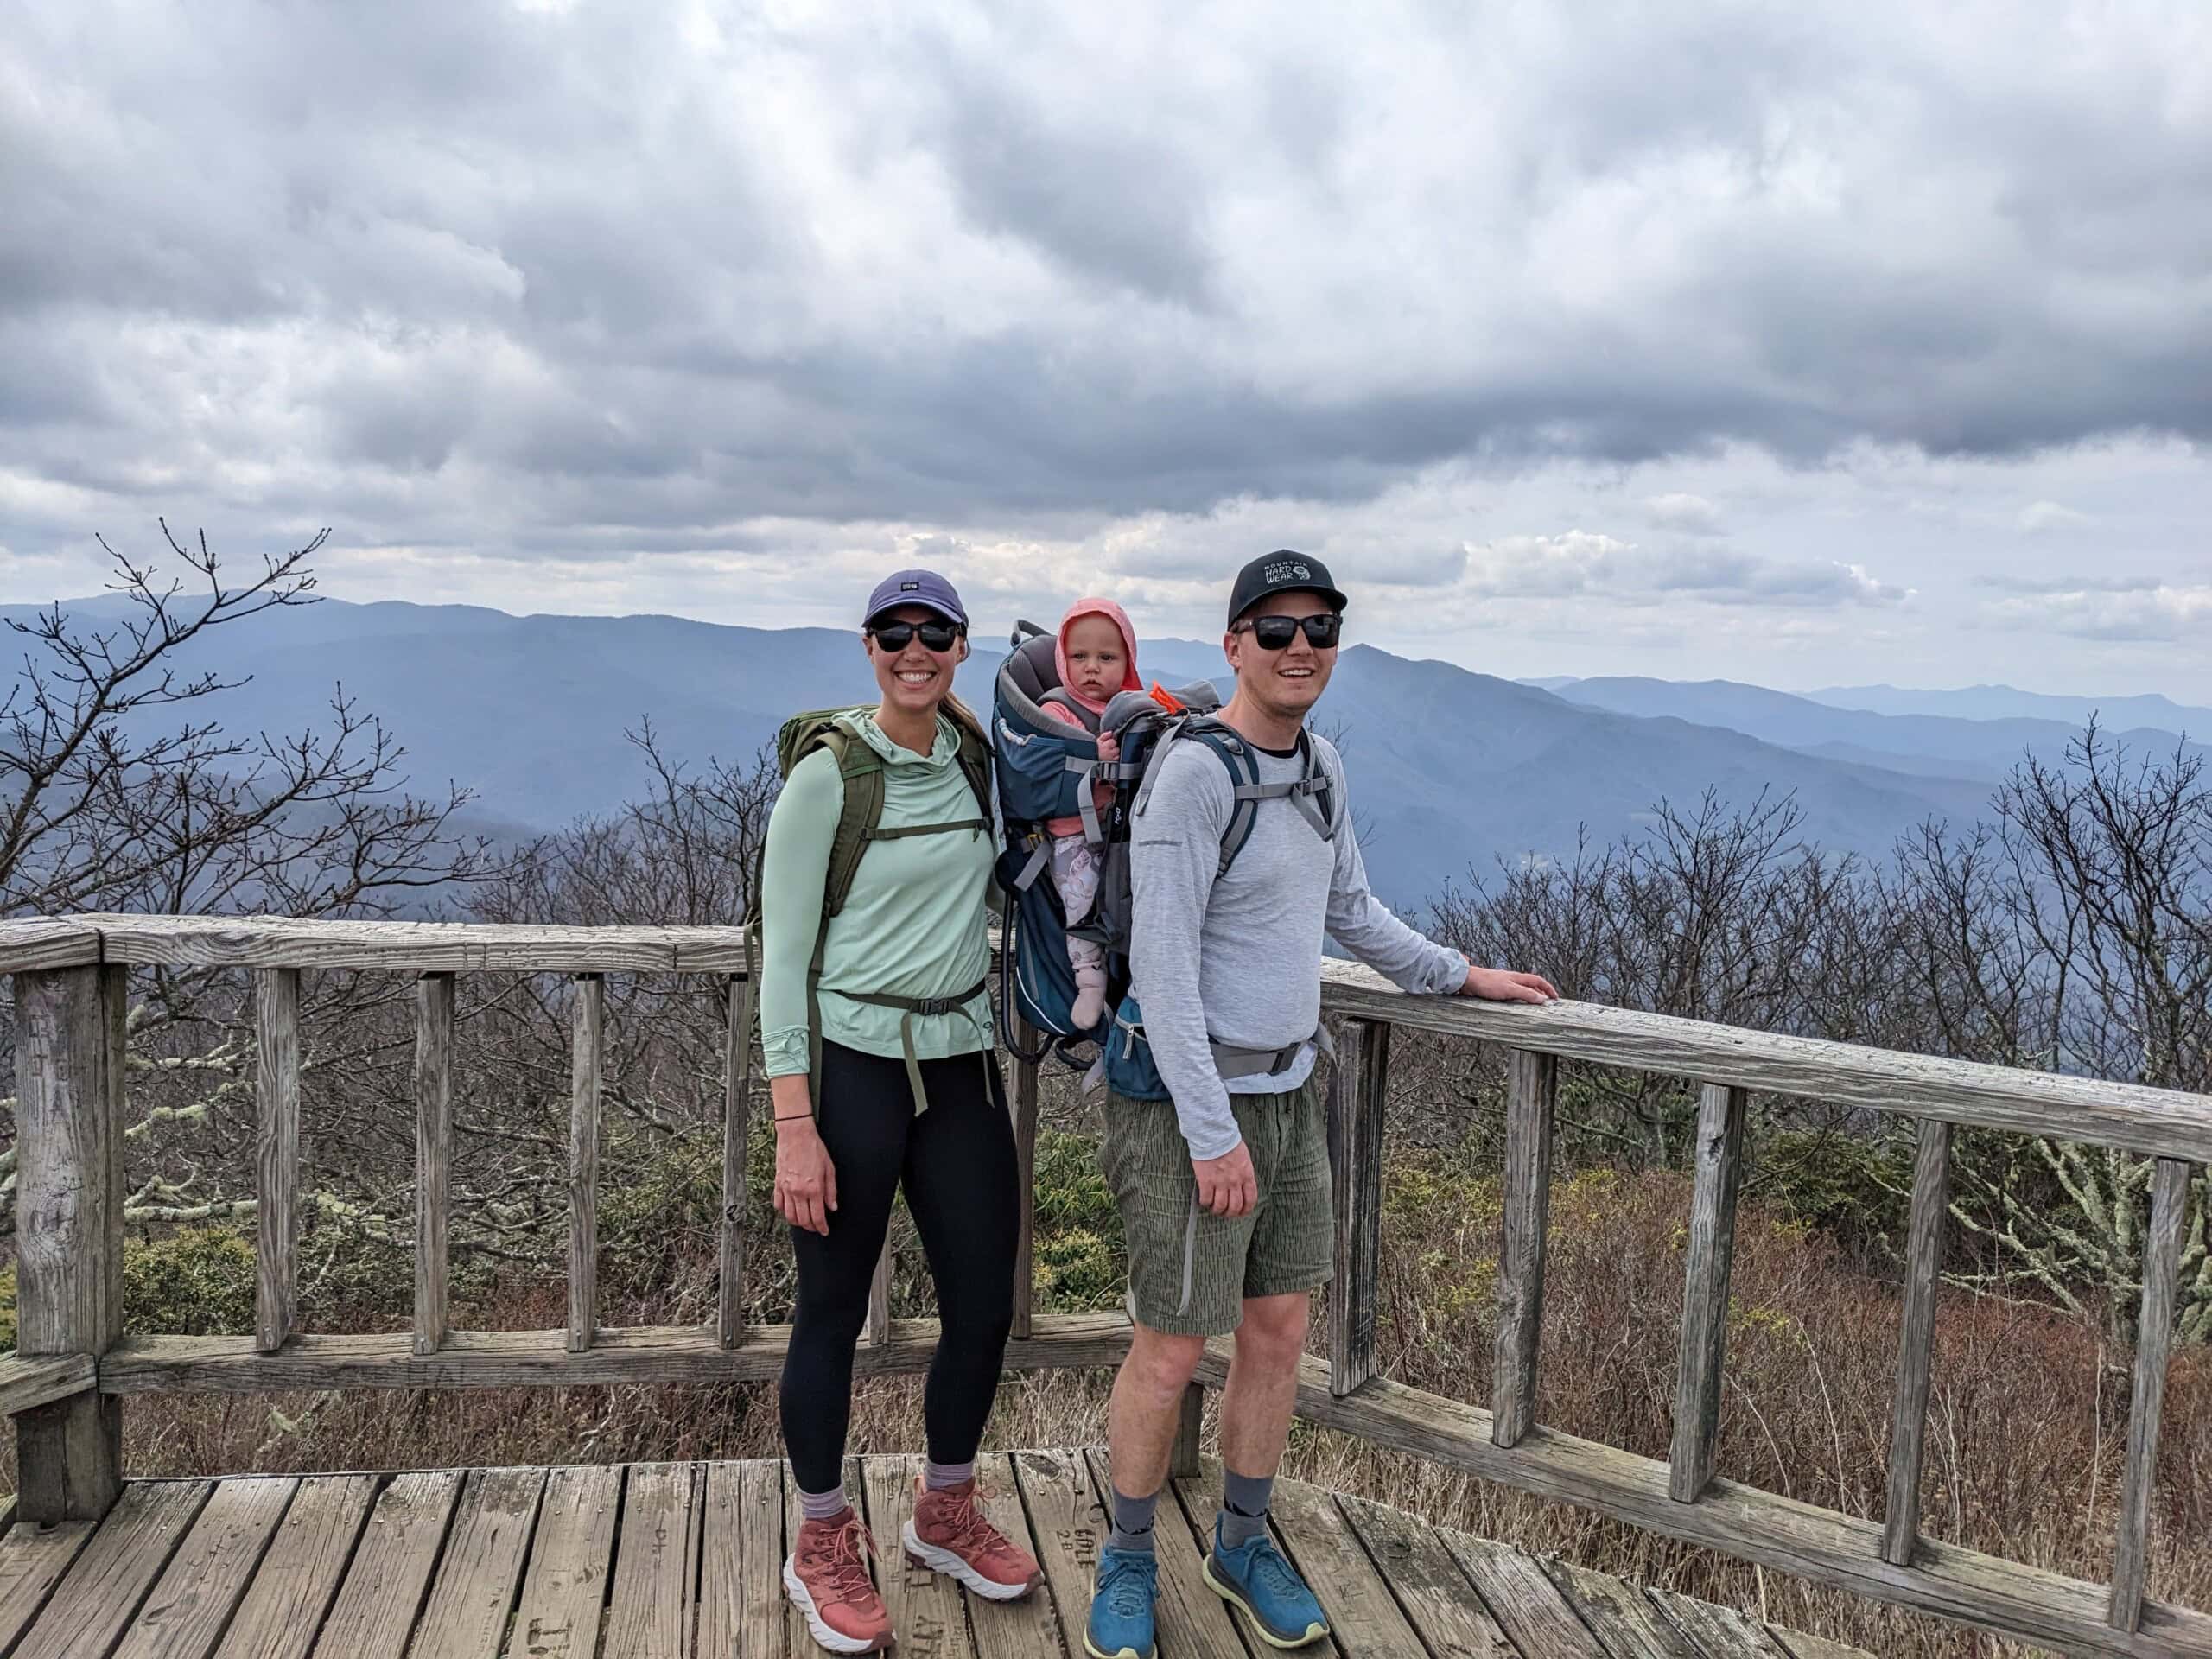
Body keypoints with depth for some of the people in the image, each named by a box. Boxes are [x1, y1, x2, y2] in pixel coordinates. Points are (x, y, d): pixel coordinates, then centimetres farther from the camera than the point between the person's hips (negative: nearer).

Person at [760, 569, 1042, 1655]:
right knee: (833, 1314, 7)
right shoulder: (827, 775, -10)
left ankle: (944, 1515, 36)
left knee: (985, 1306, 11)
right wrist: (794, 1128, -15)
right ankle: (824, 1551, 28)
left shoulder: (976, 758, 5)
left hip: (960, 1066, 5)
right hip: (849, 1066, -5)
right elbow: (783, 956, -10)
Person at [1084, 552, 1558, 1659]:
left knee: (1279, 1330, 14)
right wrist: (1212, 1134, -21)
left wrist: (1460, 977, 25)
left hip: (1290, 1088, 7)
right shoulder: (1192, 774, -18)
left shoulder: (1320, 765, 8)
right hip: (1195, 1102, -7)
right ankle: (1128, 1561, 24)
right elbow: (1160, 964, -20)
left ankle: (1243, 1544, 33)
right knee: (1169, 1351, 1)